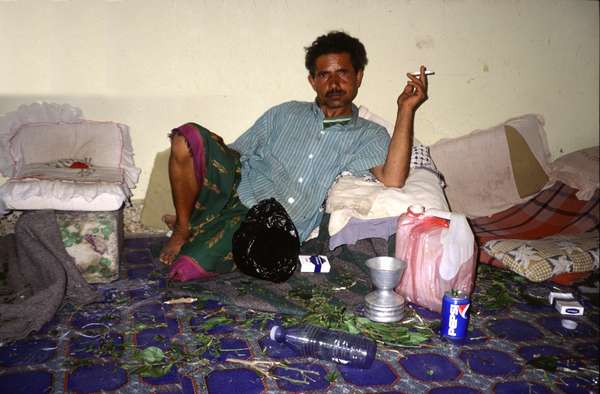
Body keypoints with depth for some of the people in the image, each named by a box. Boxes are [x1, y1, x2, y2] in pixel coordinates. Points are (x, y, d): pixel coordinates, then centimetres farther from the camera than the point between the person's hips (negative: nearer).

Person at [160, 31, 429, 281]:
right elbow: (234, 154, 19)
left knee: (189, 268, -27)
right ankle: (183, 227, -3)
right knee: (189, 135, -24)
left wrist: (406, 108, -9)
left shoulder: (369, 135, 11)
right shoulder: (286, 114, 18)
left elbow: (392, 180, -9)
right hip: (237, 191, 3)